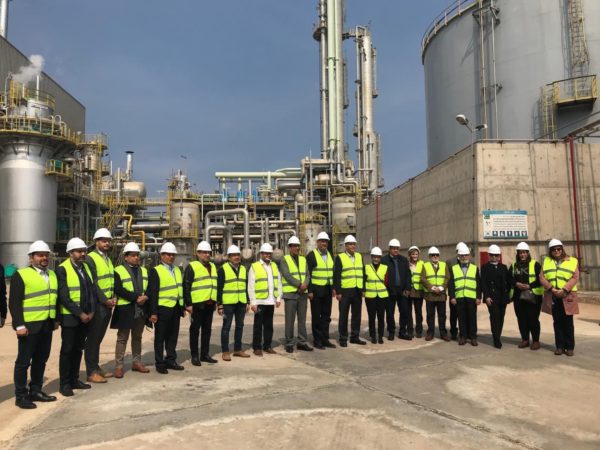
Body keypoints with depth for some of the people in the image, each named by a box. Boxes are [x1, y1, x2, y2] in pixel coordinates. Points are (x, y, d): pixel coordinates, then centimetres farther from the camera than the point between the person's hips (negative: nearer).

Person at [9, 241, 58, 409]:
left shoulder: (52, 275, 13)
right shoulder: (21, 275, -8)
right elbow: (15, 303, -11)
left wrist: (56, 319, 14)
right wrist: (19, 325, -17)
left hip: (47, 325, 6)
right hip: (29, 325, -6)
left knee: (41, 360, 13)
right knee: (23, 361, 3)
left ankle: (36, 391, 24)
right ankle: (20, 396, 12)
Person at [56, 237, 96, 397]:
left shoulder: (86, 267, 10)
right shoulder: (62, 269, -11)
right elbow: (64, 297, -16)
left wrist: (91, 312, -2)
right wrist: (79, 313, -16)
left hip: (86, 316, 6)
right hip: (70, 317, -6)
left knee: (78, 349, 13)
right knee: (67, 350, 3)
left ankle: (74, 379, 23)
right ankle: (64, 383, 13)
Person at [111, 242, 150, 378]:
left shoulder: (144, 270, 14)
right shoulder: (118, 271, -5)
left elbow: (149, 287, 9)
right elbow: (118, 290, -16)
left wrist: (145, 297, -12)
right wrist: (135, 298, -20)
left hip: (141, 309, 6)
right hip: (125, 309, -5)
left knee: (137, 337, 15)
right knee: (122, 338, 0)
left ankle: (136, 362, 25)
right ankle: (119, 366, 6)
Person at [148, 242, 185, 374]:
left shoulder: (177, 270, 14)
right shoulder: (155, 271, -7)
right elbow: (152, 293, -11)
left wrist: (183, 307, 13)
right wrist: (153, 312, -15)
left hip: (176, 308, 6)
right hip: (163, 308, -6)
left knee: (173, 336, 13)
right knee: (160, 337, 5)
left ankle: (171, 360, 24)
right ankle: (160, 363, 13)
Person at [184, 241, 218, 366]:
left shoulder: (212, 266, 15)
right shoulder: (192, 266, -6)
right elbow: (186, 286, -10)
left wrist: (216, 301, 17)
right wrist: (188, 304, -14)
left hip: (209, 304, 7)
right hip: (197, 304, -6)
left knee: (207, 330, 13)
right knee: (195, 330, 3)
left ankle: (205, 354, 22)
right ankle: (194, 356, 12)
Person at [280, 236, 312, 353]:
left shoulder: (303, 259, 14)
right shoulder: (284, 260, -2)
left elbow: (307, 275, 7)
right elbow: (287, 275, -13)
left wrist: (305, 284, -13)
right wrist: (299, 284, -18)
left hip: (303, 293, 5)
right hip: (290, 294, -5)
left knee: (302, 319, 9)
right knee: (290, 320, -1)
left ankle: (302, 342, 17)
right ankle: (289, 343, 7)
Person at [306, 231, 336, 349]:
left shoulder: (330, 255, 12)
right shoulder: (311, 255, -8)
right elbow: (308, 274, -11)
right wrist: (310, 291, -15)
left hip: (327, 290, 6)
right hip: (316, 290, -6)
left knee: (326, 316, 11)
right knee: (316, 316, 3)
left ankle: (325, 339, 20)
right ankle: (317, 340, 11)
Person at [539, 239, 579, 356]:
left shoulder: (572, 261, 5)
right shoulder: (546, 261, 11)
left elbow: (575, 277, -5)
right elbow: (542, 277, 2)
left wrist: (564, 290, -16)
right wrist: (551, 289, -12)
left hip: (567, 296, -2)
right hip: (552, 296, 2)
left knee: (568, 322, 1)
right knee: (557, 322, 7)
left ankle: (570, 347, 10)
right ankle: (559, 346, 11)